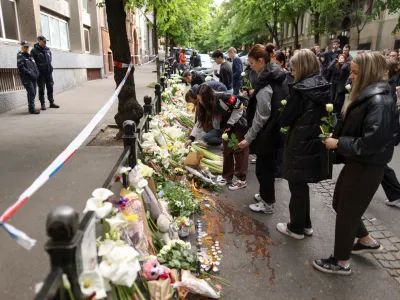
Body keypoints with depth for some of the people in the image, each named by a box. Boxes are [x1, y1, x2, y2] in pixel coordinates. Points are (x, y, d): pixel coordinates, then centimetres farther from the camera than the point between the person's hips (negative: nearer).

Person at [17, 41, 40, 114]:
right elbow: (21, 67, -12)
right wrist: (30, 73, -17)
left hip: (33, 77, 7)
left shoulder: (30, 56, 20)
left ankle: (31, 107, 18)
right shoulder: (20, 55, -2)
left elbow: (34, 66, 20)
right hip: (26, 78, -7)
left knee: (33, 93, 9)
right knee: (31, 93, -13)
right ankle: (32, 109, -10)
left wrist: (36, 73, 3)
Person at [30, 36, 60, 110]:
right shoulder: (34, 51, -5)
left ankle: (52, 102, 17)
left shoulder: (47, 49, 11)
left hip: (49, 72, 5)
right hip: (40, 73, -4)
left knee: (50, 88, 9)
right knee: (41, 89, 2)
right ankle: (42, 104, 9)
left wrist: (50, 67, 10)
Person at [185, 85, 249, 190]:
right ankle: (227, 176, 22)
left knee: (239, 151, -3)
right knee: (227, 150, 10)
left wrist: (229, 123, -22)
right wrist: (191, 137, -11)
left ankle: (242, 180, 4)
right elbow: (200, 122, -4)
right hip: (227, 127, 7)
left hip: (239, 125, -7)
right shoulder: (204, 106, -11)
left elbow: (239, 108, -24)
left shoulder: (223, 99, -34)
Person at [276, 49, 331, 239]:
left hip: (300, 145, -8)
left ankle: (296, 228, 21)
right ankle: (305, 224, 32)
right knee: (302, 186, 20)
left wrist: (286, 109, 7)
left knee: (297, 187, 6)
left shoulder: (300, 89, -17)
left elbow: (284, 120, -13)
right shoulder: (324, 87, 6)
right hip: (316, 143, 8)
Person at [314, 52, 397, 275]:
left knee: (347, 212, 5)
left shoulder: (379, 101, -22)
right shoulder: (366, 96, 8)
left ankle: (342, 263, 26)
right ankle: (367, 241, 43)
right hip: (357, 163, 9)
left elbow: (372, 142, -27)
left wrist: (338, 143, -18)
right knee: (340, 204, 22)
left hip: (366, 168, -9)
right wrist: (336, 135, 1)